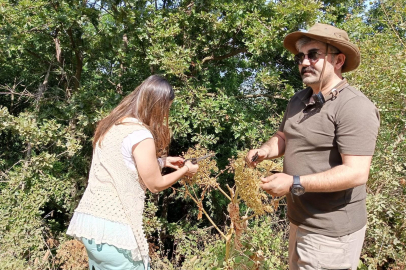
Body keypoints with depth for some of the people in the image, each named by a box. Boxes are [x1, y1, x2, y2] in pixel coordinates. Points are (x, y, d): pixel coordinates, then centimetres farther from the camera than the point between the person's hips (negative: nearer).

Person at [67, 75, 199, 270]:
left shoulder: (111, 126, 8)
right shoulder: (140, 134, -17)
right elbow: (155, 185, -7)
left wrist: (162, 161, 22)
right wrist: (185, 170, 8)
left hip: (89, 220, 9)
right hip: (112, 228, -9)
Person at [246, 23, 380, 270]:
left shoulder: (355, 107, -20)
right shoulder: (299, 100, 5)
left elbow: (356, 173, -26)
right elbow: (283, 137, 16)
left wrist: (295, 183, -27)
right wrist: (265, 151, -6)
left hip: (330, 232, -7)